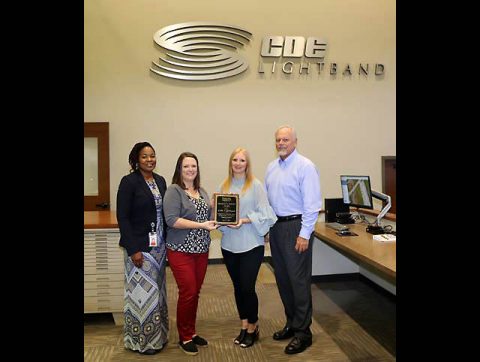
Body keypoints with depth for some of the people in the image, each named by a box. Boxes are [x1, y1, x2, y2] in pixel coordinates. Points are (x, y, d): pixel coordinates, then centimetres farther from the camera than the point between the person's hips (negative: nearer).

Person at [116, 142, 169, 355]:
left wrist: (167, 242, 7)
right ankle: (142, 340, 19)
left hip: (159, 246, 6)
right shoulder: (129, 182, -10)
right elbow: (122, 217, -13)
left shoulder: (160, 181, 8)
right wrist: (133, 249, -17)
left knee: (157, 291, 14)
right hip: (139, 247, -6)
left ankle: (157, 336, 29)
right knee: (142, 291, 2)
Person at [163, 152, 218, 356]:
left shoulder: (201, 191, 13)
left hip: (201, 249, 6)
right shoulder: (174, 190, -8)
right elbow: (172, 220, -18)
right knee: (187, 293, -4)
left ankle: (191, 332, 27)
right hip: (181, 250, -6)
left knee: (195, 292, 11)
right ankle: (184, 338, 14)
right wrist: (201, 225, -22)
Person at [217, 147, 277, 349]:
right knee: (238, 287, 14)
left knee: (247, 288, -1)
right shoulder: (224, 186, 6)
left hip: (251, 244, -4)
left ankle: (253, 327, 22)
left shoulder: (255, 185, -6)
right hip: (229, 244, 4)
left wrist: (245, 220, -21)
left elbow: (264, 214, -9)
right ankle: (244, 326, 32)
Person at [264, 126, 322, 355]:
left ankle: (303, 332, 10)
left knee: (299, 280, -3)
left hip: (296, 226, -7)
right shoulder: (271, 167, 11)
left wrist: (304, 234, -18)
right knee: (282, 278, 14)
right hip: (276, 226, 7)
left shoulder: (305, 166, -11)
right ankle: (291, 323, 30)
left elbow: (312, 204, -15)